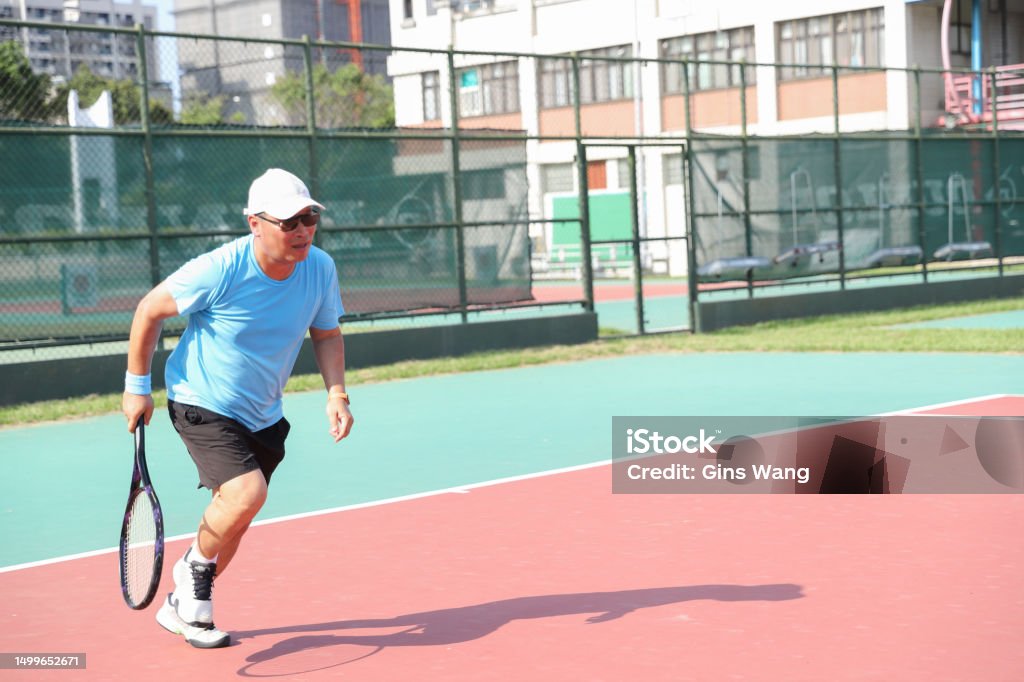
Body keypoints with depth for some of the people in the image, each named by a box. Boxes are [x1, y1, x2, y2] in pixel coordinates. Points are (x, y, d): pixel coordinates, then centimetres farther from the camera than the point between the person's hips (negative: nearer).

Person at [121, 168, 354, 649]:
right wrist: (137, 387, -6)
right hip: (201, 405, -6)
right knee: (246, 493, -26)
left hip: (263, 416, 6)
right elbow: (150, 310, -11)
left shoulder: (320, 268, -12)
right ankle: (195, 565, 5)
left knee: (233, 520, 14)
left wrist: (336, 395, -10)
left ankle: (182, 607, 38)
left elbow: (326, 335, 5)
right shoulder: (219, 271, -26)